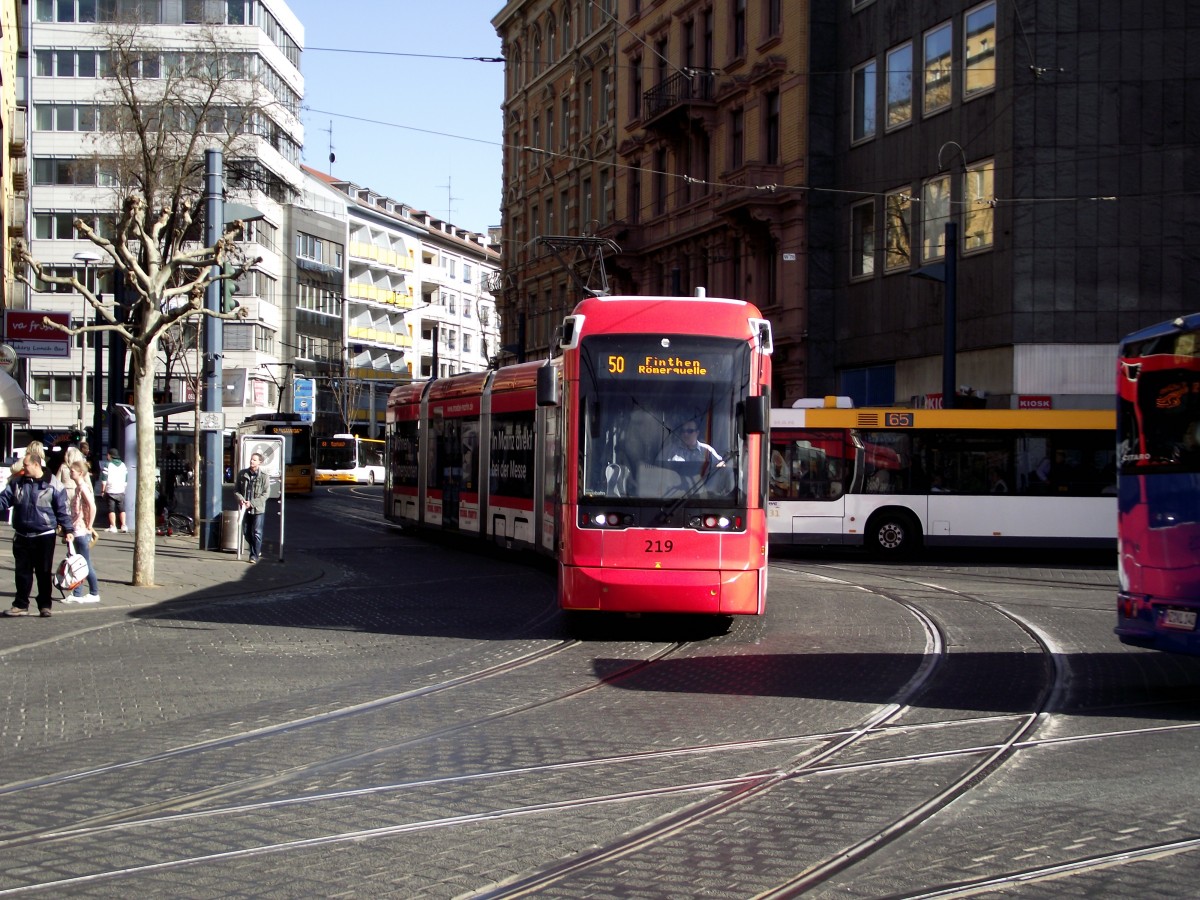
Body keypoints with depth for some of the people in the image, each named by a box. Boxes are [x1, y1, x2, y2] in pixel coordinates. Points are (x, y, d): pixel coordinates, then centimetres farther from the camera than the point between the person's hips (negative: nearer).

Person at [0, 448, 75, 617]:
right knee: (22, 572, 8)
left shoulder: (53, 485, -5)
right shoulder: (17, 482, 7)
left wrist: (68, 529, -5)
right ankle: (21, 605, 16)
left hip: (44, 536, -4)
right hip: (22, 537, 4)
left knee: (44, 573, 3)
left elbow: (62, 509, -2)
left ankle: (45, 606, 12)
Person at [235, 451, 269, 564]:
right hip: (245, 508, 5)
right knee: (246, 532, 13)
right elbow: (236, 489, 10)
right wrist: (240, 499, -10)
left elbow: (265, 494, -8)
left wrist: (252, 503, -16)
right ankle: (257, 550, 32)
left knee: (256, 533, -4)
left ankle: (254, 555, 3)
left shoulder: (263, 476, -8)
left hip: (258, 509, -5)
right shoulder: (242, 474, 3)